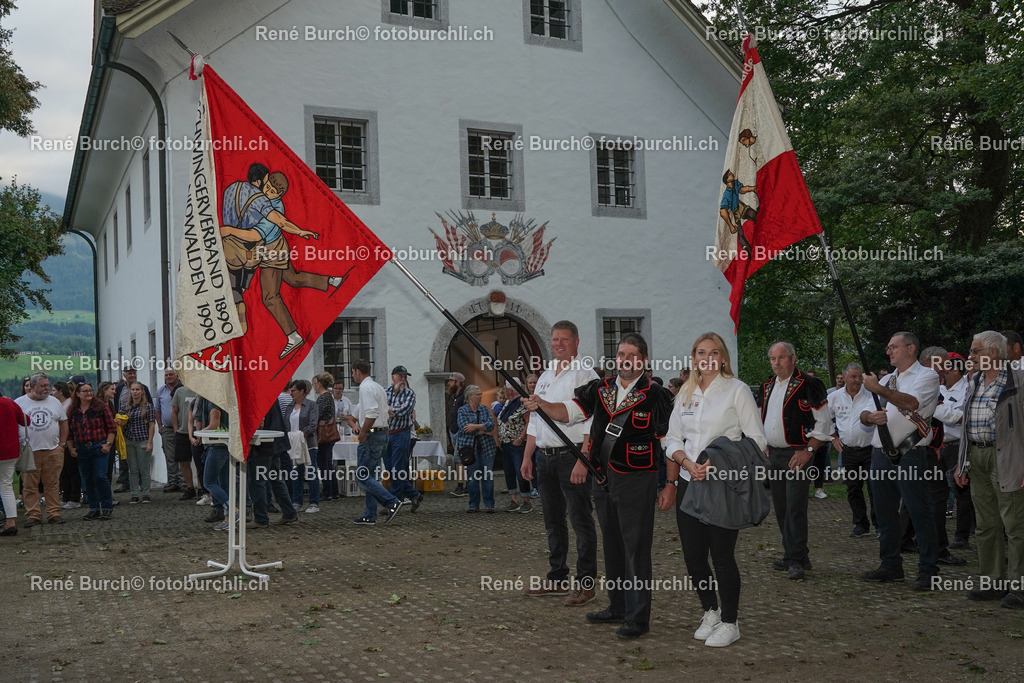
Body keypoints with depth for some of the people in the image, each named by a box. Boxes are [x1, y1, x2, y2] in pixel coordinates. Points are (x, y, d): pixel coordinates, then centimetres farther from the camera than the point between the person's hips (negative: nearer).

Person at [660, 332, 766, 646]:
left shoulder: (737, 390, -2)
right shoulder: (685, 394, 12)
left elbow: (756, 440, -6)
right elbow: (673, 439, 14)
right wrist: (688, 463, -6)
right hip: (689, 481, 5)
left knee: (722, 555, -3)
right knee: (693, 555, 7)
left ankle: (729, 623, 13)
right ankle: (710, 612, 28)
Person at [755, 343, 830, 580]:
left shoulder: (809, 386, -8)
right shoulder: (766, 388, 13)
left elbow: (823, 422, -10)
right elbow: (759, 420, 23)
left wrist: (807, 451, -15)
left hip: (797, 455, -7)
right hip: (773, 454, 7)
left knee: (795, 507, -10)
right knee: (781, 508, 11)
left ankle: (797, 560, -4)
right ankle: (791, 555, 21)